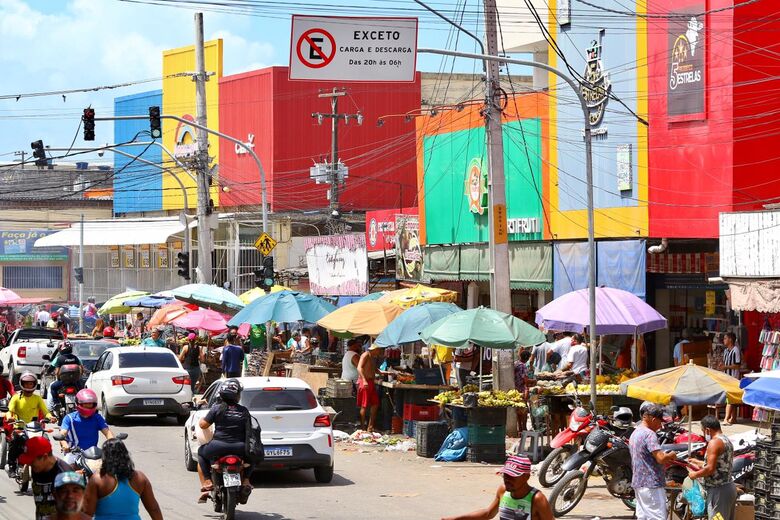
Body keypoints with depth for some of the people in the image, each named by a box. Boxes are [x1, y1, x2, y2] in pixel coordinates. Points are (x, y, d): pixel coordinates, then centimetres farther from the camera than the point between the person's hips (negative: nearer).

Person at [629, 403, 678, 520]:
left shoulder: (635, 433, 16)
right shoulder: (649, 434, -16)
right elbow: (660, 458, -24)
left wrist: (665, 460, 16)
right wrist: (671, 455, -4)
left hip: (638, 483, 10)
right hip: (651, 484, -10)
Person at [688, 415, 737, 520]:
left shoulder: (714, 443, -16)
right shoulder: (727, 441, 15)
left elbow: (710, 469, -23)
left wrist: (695, 474, -8)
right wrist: (699, 463, 29)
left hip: (719, 491, -10)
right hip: (729, 487, 10)